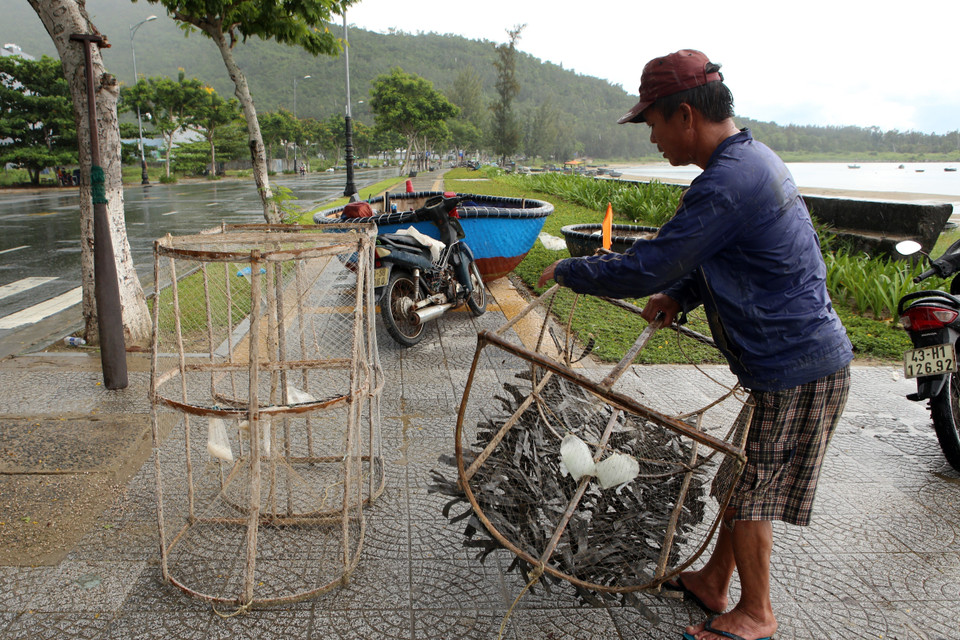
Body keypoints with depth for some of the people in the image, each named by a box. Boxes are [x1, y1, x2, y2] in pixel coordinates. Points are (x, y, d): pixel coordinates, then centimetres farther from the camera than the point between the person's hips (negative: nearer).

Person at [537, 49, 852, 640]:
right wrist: (680, 294, 5)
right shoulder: (753, 158, 9)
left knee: (748, 488, 5)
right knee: (742, 477, 20)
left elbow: (646, 268, -23)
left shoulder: (727, 184, -25)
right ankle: (714, 581, 37)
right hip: (803, 355, 10)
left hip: (795, 370, -10)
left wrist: (568, 272, -8)